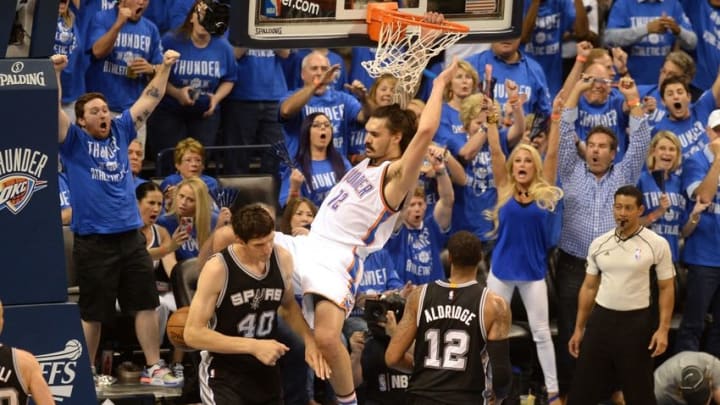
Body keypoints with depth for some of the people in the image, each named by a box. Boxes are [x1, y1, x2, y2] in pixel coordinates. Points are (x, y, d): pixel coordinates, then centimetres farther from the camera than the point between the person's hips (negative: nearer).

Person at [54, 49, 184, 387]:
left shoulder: (120, 131, 8)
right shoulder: (73, 141, -3)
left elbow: (149, 100, 10)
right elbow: (54, 109, -18)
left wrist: (165, 67, 1)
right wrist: (54, 73, -31)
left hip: (130, 236, 4)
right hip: (93, 241, -4)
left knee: (146, 303, 6)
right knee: (93, 313, 3)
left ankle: (154, 368, 14)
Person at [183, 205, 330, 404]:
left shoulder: (282, 259, -4)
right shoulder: (218, 269, -20)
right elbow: (193, 333, -19)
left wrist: (309, 340, -1)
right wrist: (254, 346, -23)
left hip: (267, 373, 6)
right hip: (223, 375, -6)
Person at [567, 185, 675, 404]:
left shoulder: (657, 244, -5)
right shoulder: (599, 244, 6)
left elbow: (666, 288, -3)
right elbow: (589, 287, 13)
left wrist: (663, 329, -11)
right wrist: (578, 328, 11)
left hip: (636, 322, -4)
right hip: (601, 320, 4)